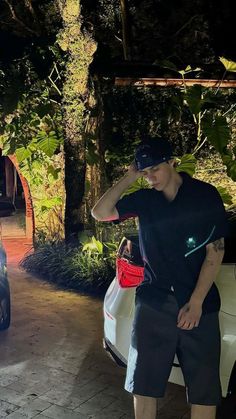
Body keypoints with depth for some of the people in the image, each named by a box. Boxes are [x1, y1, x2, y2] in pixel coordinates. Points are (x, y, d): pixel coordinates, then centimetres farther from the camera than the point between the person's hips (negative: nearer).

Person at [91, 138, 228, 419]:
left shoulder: (205, 195, -4)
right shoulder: (144, 199, 5)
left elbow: (215, 251, -6)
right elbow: (100, 212, -1)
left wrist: (196, 303, -12)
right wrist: (129, 177, -5)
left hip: (198, 304, -2)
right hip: (153, 301, 2)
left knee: (204, 387, 6)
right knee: (143, 383, 8)